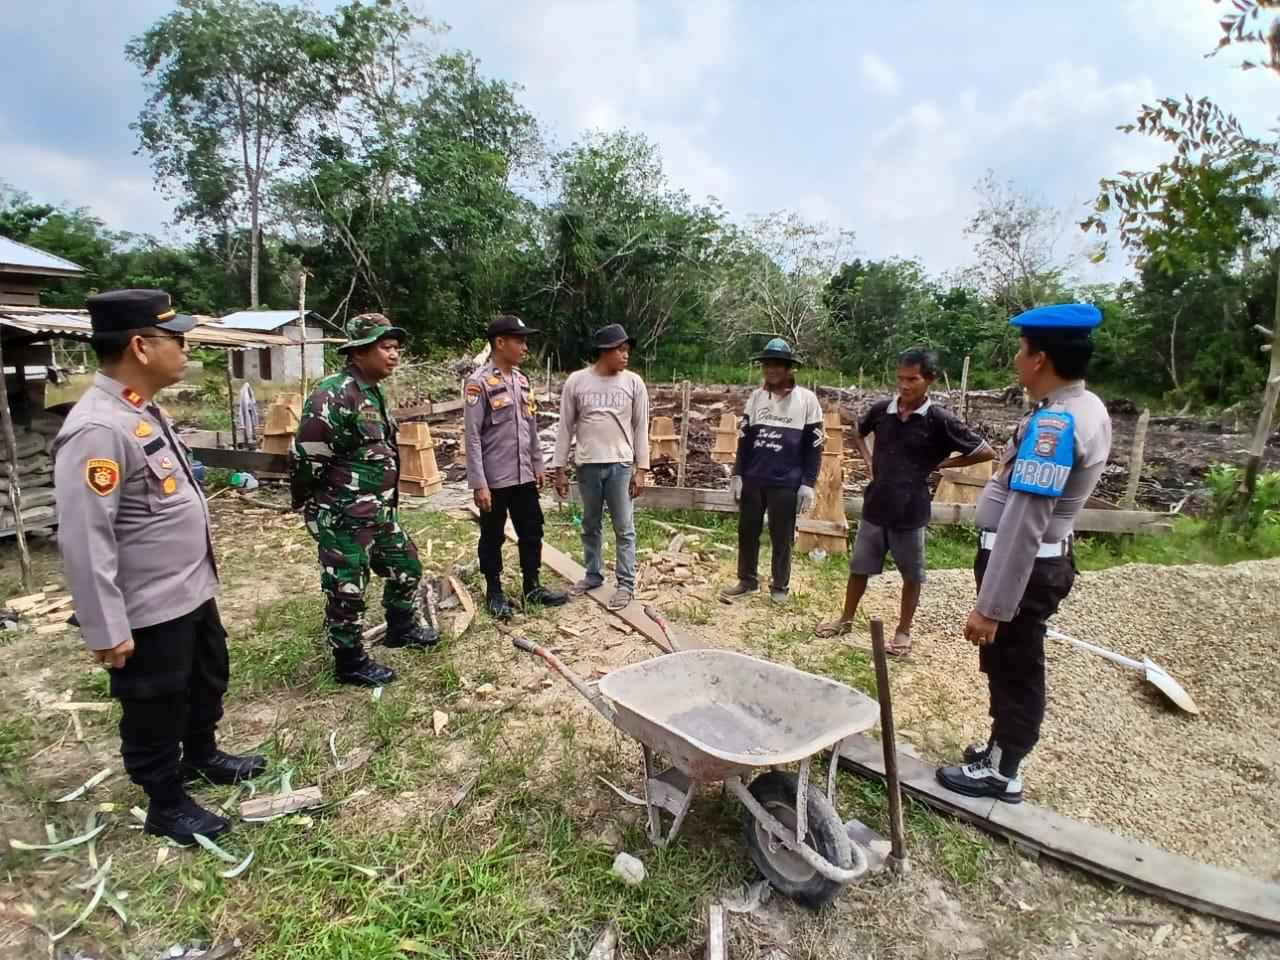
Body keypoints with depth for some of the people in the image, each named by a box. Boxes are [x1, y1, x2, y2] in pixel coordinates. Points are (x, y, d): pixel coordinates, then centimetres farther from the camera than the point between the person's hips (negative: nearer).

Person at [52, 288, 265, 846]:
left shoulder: (144, 411, 5)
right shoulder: (97, 429, -27)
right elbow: (84, 540, -27)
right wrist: (106, 629, -22)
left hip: (193, 591, 10)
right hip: (148, 612, -9)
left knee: (208, 682, 27)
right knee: (155, 710, 13)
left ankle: (202, 756, 51)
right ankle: (166, 804, 34)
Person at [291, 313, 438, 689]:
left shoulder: (374, 394, 11)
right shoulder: (334, 393, -21)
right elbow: (306, 454, -22)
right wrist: (312, 504, -9)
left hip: (378, 511, 10)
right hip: (342, 517, -10)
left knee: (406, 566, 21)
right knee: (346, 589, 4)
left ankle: (401, 627, 42)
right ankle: (350, 663, 20)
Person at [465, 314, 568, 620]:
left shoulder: (522, 380, 9)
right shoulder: (479, 383, -13)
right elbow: (472, 436, -15)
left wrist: (538, 465, 15)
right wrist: (478, 483, -17)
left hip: (524, 475, 7)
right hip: (494, 479, -7)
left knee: (532, 532, 13)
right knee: (493, 537, 9)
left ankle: (532, 588, 28)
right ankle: (494, 593, 24)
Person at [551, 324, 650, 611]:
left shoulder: (633, 382, -2)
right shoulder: (576, 381, -2)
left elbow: (641, 428, 1)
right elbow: (565, 427, 2)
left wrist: (641, 469, -3)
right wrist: (559, 468, 1)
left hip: (621, 465, -1)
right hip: (588, 466, 1)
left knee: (624, 528, 4)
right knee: (590, 525, 15)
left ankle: (626, 583, 15)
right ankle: (593, 575, 32)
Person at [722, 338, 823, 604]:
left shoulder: (806, 400, -4)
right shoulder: (756, 397, 6)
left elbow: (814, 446, -4)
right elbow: (744, 439, 9)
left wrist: (807, 484, -8)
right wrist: (737, 474, 4)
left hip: (786, 484, -3)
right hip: (752, 480, 4)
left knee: (782, 538, 7)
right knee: (747, 532, 11)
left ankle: (780, 586, 23)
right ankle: (747, 580, 27)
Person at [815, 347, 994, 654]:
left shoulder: (939, 420, -11)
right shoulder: (881, 410, -2)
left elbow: (985, 452, -5)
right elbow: (858, 432, 20)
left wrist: (939, 464, -5)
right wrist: (868, 460, 5)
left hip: (910, 511, -3)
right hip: (875, 506, 3)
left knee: (911, 575, 12)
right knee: (859, 567, 14)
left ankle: (903, 631, 28)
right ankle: (846, 619, 32)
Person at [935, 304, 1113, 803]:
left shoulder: (1052, 423, -26)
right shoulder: (1086, 408, 6)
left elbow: (1024, 524, -30)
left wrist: (990, 606, -28)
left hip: (1022, 565, -9)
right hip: (1042, 559, 9)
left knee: (1013, 669, 7)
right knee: (1011, 664, 22)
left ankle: (1000, 772, 24)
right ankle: (1004, 744, 40)